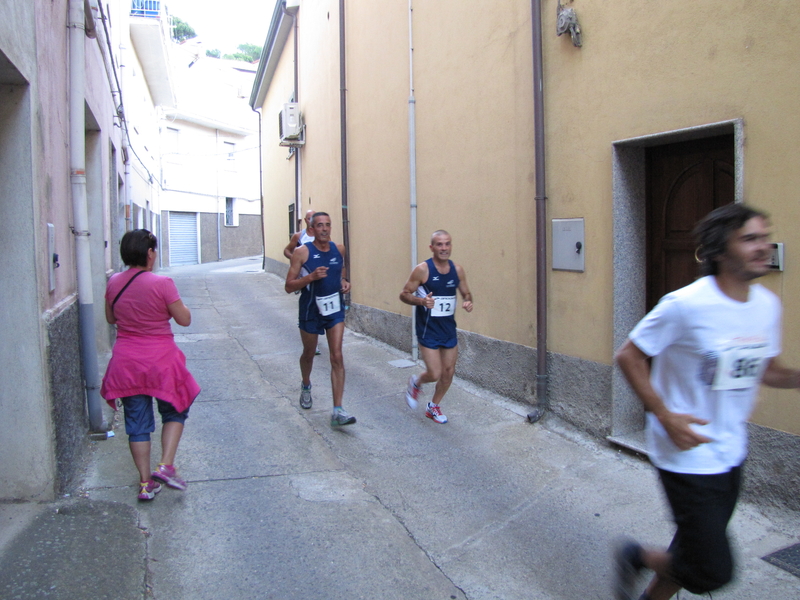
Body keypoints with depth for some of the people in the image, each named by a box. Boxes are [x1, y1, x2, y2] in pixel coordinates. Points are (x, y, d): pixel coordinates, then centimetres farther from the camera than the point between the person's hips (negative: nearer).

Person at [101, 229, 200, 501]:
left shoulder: (114, 283, -1)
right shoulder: (161, 283, -17)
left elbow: (111, 318, 14)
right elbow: (184, 319, -11)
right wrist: (174, 301, 5)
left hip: (126, 363, 4)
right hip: (160, 360, -4)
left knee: (137, 423, 12)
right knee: (174, 411, 18)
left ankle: (146, 483, 17)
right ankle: (166, 466, 4)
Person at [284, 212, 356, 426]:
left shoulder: (339, 249, -1)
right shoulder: (302, 252, -14)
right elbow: (289, 286, -14)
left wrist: (344, 281, 1)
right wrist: (311, 277, -28)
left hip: (335, 310, 2)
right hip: (311, 311, -2)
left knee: (337, 357, -8)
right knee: (309, 354, 19)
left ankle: (338, 411, -9)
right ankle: (306, 386, 51)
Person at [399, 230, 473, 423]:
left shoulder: (457, 270, 1)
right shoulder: (422, 270, -14)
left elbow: (466, 293, 13)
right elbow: (404, 294, -9)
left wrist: (468, 302, -11)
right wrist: (420, 301, -29)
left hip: (449, 328, 5)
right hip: (428, 330, -5)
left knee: (449, 372, 11)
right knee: (435, 374, -9)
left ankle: (433, 407, 34)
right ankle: (416, 383, 27)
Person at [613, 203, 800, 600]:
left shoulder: (768, 306, 1)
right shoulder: (686, 306, -21)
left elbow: (764, 370, 14)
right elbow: (628, 356, -14)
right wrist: (665, 415, -20)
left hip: (732, 454, 7)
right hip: (687, 455, -7)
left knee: (697, 551, 19)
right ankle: (635, 556, 22)